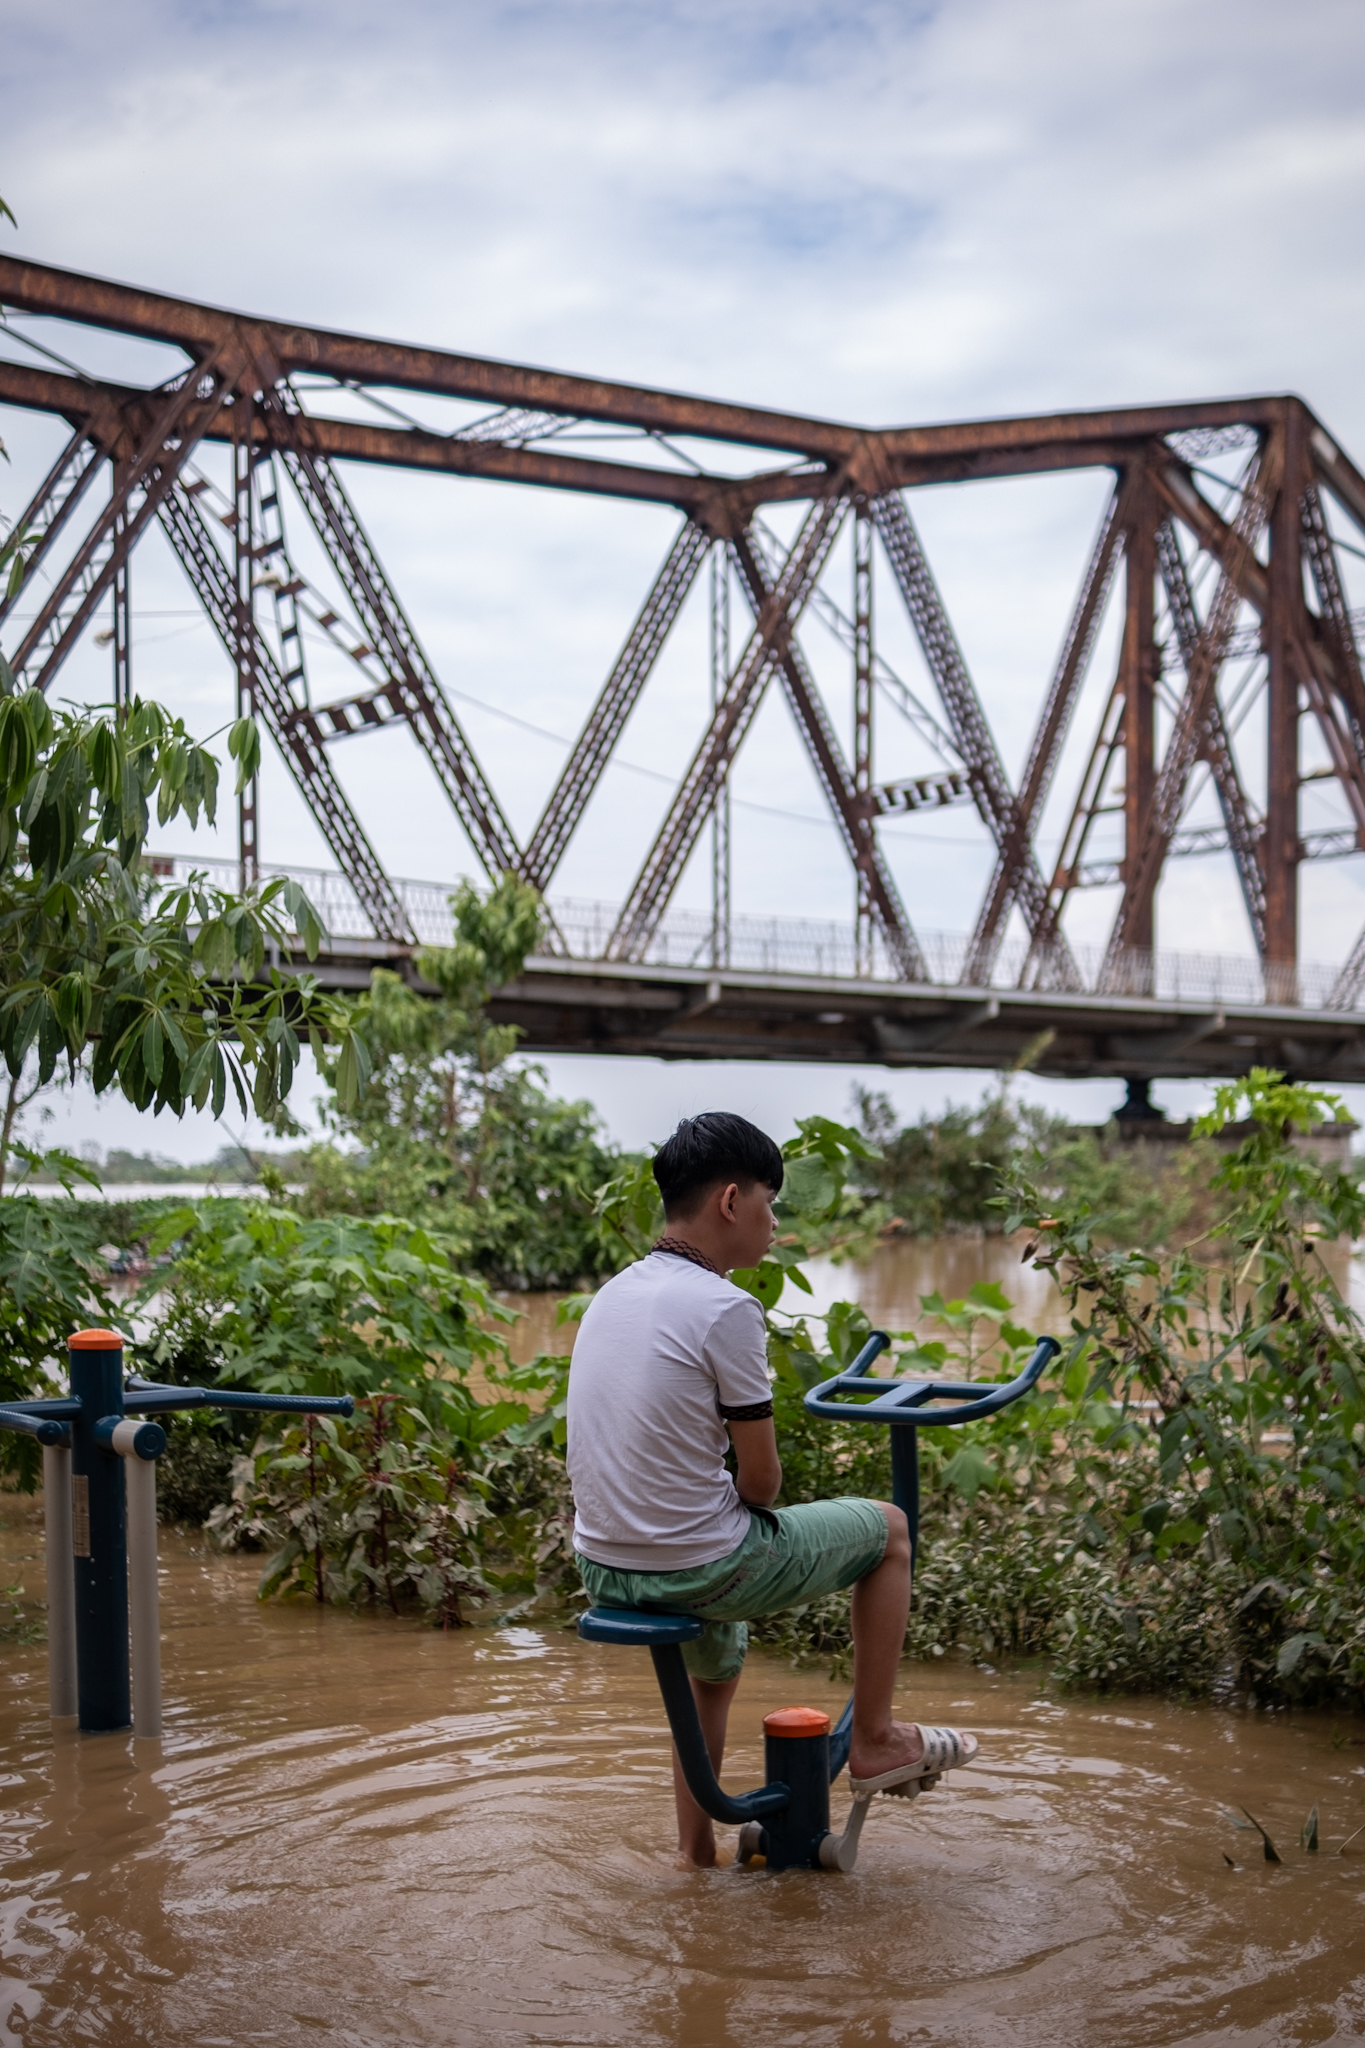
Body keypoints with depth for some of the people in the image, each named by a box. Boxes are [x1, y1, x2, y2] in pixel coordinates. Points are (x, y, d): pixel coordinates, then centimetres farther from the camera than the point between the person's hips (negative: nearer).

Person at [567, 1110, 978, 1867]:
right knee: (886, 1527, 14)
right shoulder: (725, 1308, -18)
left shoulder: (612, 1293, 6)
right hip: (696, 1569, -8)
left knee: (715, 1662, 38)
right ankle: (874, 1741, 24)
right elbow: (761, 1480, -13)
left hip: (602, 1569, 8)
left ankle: (695, 1842, 44)